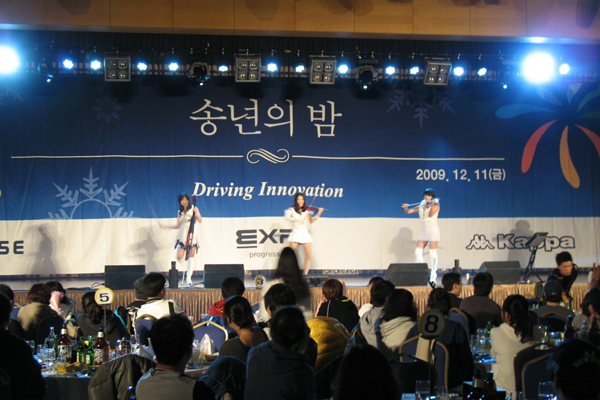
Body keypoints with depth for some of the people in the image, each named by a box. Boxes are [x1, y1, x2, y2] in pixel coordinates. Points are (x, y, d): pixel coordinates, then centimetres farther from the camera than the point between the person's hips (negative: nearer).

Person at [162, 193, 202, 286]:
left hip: (192, 234, -3)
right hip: (182, 234, 3)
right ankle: (186, 270, 22)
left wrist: (195, 212, -18)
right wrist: (166, 227, 12)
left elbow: (200, 220, -3)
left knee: (191, 255, -10)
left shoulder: (194, 208, 7)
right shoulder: (179, 212, 17)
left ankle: (188, 278, -4)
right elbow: (178, 225, 19)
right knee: (179, 257, -8)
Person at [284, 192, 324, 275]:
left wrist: (318, 214, -14)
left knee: (308, 256, -5)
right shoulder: (291, 210, 5)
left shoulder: (307, 211, 12)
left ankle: (305, 274, 4)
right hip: (295, 234, -3)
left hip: (305, 234, 3)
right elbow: (287, 217, -14)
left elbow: (311, 221, -1)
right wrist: (297, 219, -24)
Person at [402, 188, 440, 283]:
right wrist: (406, 208, -5)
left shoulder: (435, 205, 2)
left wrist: (432, 204, -20)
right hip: (424, 231, 6)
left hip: (433, 230, -6)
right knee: (418, 252, -2)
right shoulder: (421, 206, 16)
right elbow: (409, 211, 15)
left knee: (432, 253, -10)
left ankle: (433, 276, -7)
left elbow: (431, 214, -15)